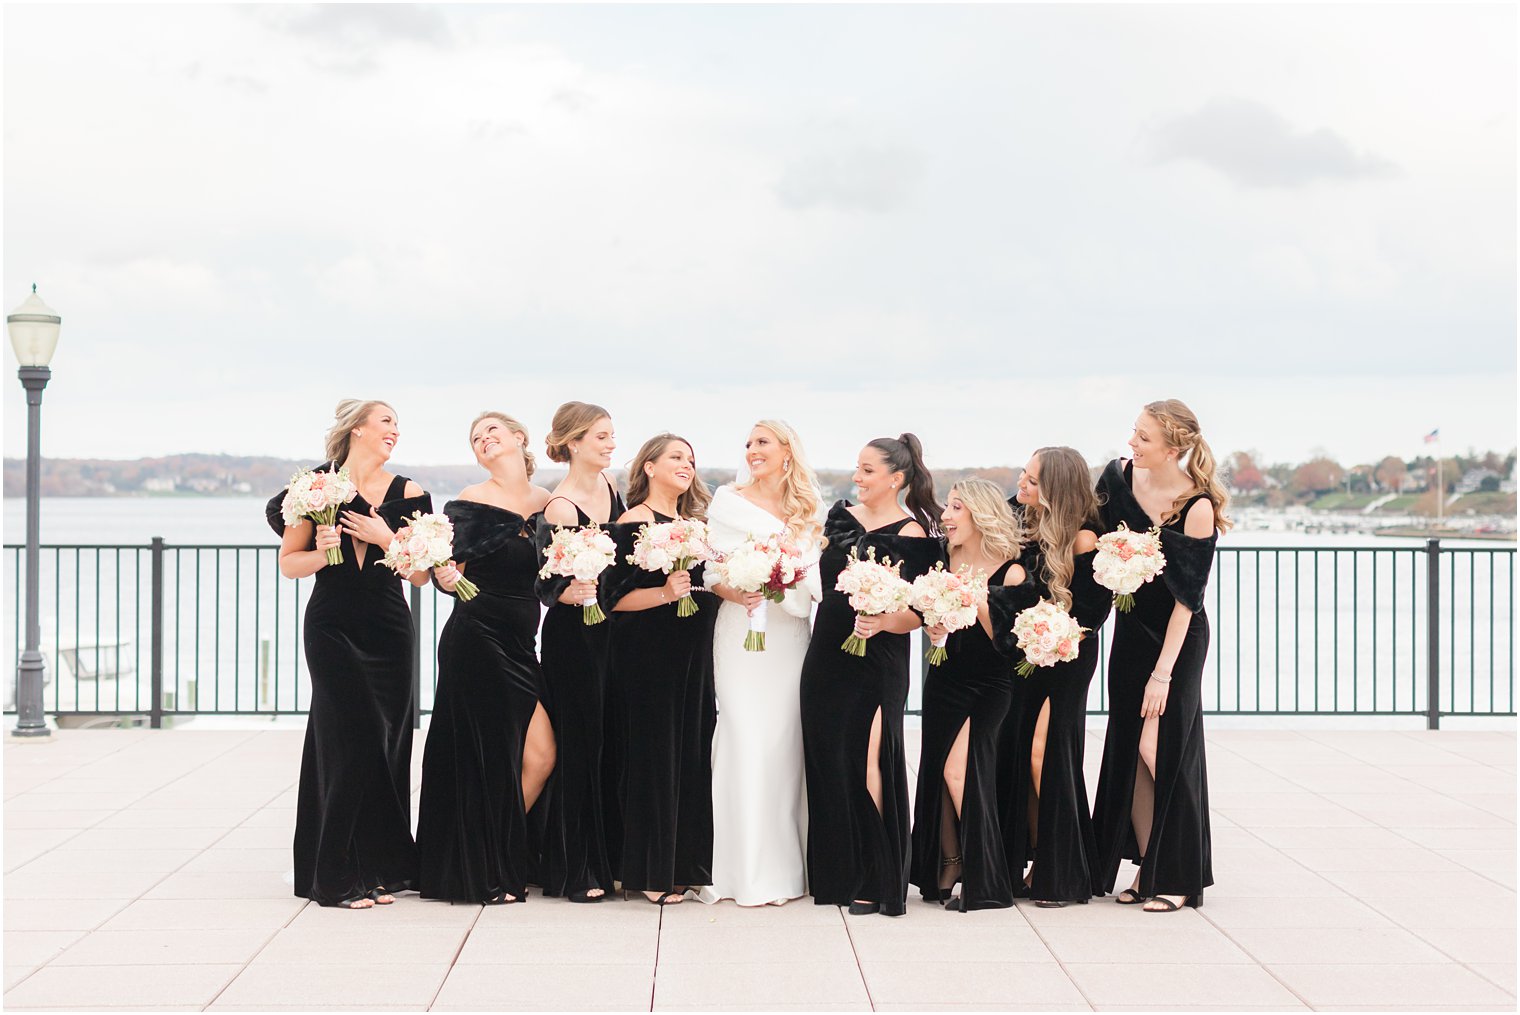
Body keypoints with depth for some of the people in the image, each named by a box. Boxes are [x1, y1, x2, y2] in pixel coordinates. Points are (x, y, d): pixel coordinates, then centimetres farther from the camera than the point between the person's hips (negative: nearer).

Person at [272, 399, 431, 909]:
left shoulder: (407, 494, 6)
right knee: (350, 741, -7)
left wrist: (385, 538, -11)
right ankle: (339, 876, 0)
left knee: (387, 747, 3)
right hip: (333, 629, -3)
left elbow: (421, 574, 3)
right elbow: (288, 562, 3)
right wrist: (321, 554, -16)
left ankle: (380, 870, 14)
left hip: (389, 630, 3)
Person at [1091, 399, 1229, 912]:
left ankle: (1178, 877, 4)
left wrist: (1163, 672, -19)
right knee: (1126, 751, 4)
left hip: (1178, 638, -6)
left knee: (1160, 750, -8)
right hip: (1131, 628, 6)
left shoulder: (1197, 507, -21)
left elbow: (1187, 598, -19)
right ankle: (1147, 869, 14)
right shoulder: (1121, 475, -5)